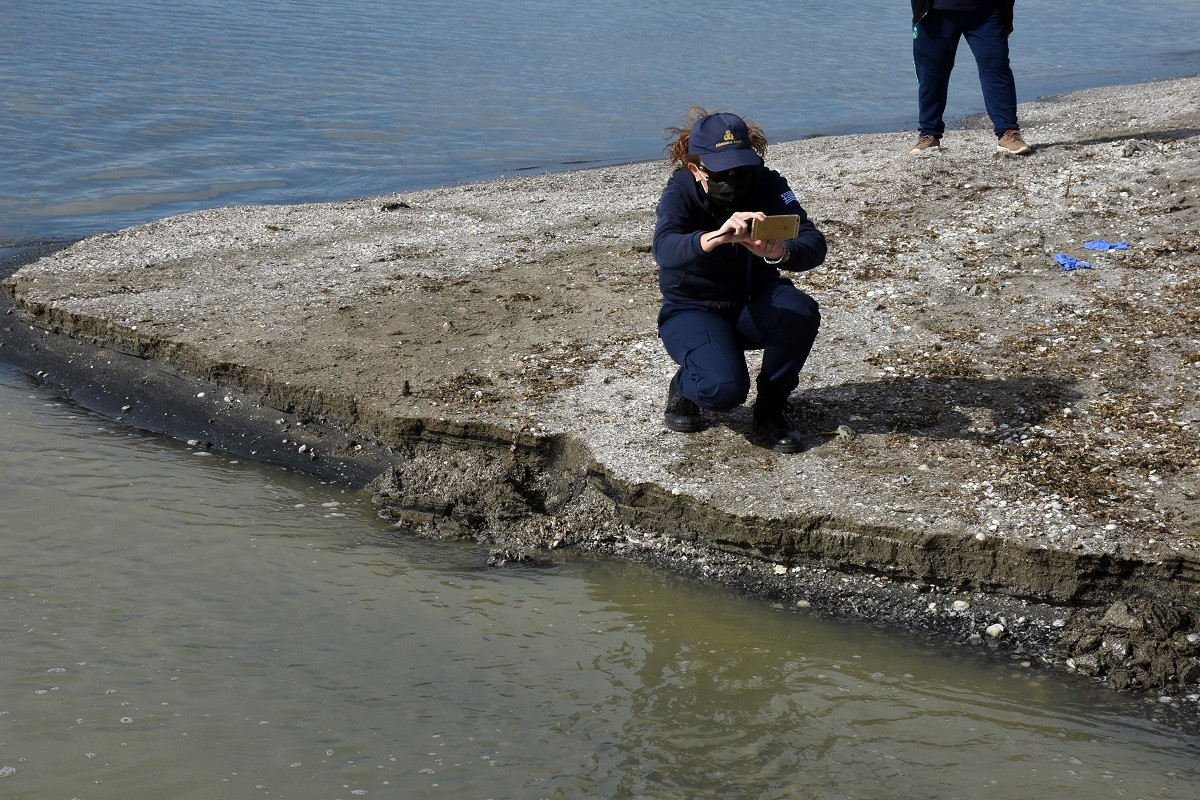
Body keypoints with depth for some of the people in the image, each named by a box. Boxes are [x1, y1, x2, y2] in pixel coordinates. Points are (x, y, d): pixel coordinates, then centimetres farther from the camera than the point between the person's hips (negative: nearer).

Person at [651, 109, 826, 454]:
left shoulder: (767, 185, -16)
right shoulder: (680, 193, -20)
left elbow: (814, 245, -28)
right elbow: (664, 249, -41)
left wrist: (779, 252, -52)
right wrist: (716, 238, -61)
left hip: (754, 305, 3)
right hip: (694, 311, -3)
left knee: (800, 311, -31)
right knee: (724, 388, -30)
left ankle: (770, 407, -6)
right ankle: (684, 387, 8)